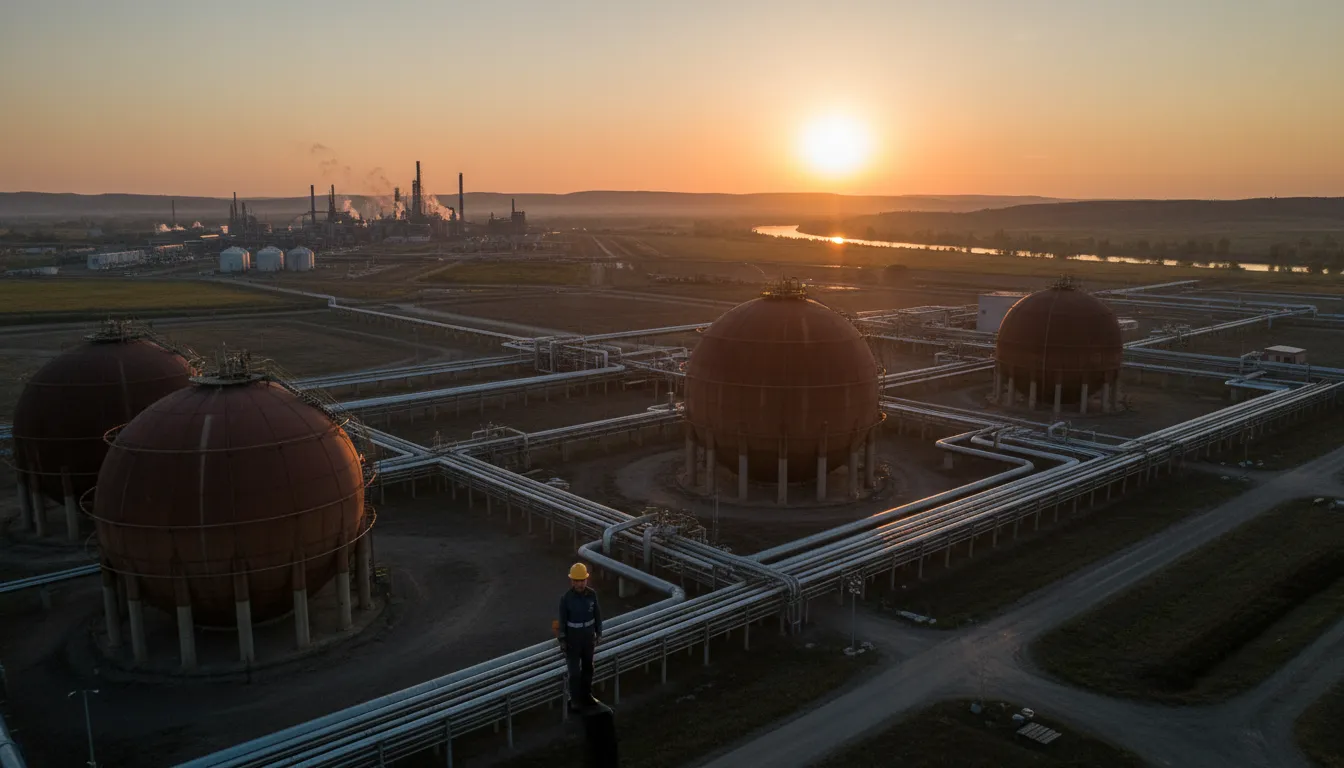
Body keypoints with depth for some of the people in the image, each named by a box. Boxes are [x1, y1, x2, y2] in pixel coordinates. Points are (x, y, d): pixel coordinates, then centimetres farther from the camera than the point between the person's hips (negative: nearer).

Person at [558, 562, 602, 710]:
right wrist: (562, 640, -9)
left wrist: (599, 634, 4)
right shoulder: (566, 598, -20)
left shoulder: (592, 594, -11)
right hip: (572, 637, -4)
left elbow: (597, 615, 1)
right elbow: (562, 619, -12)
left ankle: (587, 695, 34)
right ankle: (575, 699, 20)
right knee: (574, 670, 2)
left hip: (588, 636, 4)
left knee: (588, 667, 17)